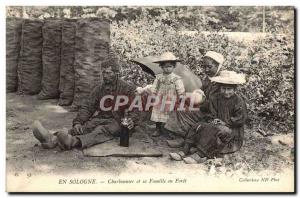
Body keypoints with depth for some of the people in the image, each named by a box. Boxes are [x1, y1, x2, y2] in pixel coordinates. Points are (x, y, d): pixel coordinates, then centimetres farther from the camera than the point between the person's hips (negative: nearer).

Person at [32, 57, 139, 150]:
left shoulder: (127, 89, 0)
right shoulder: (99, 88, 12)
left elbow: (134, 109, -6)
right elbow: (87, 107, 6)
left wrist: (132, 120, -29)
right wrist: (77, 122, -11)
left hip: (116, 122, -4)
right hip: (100, 118, 4)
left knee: (102, 130, -37)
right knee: (84, 127, -27)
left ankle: (74, 142, -67)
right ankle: (53, 139, -55)